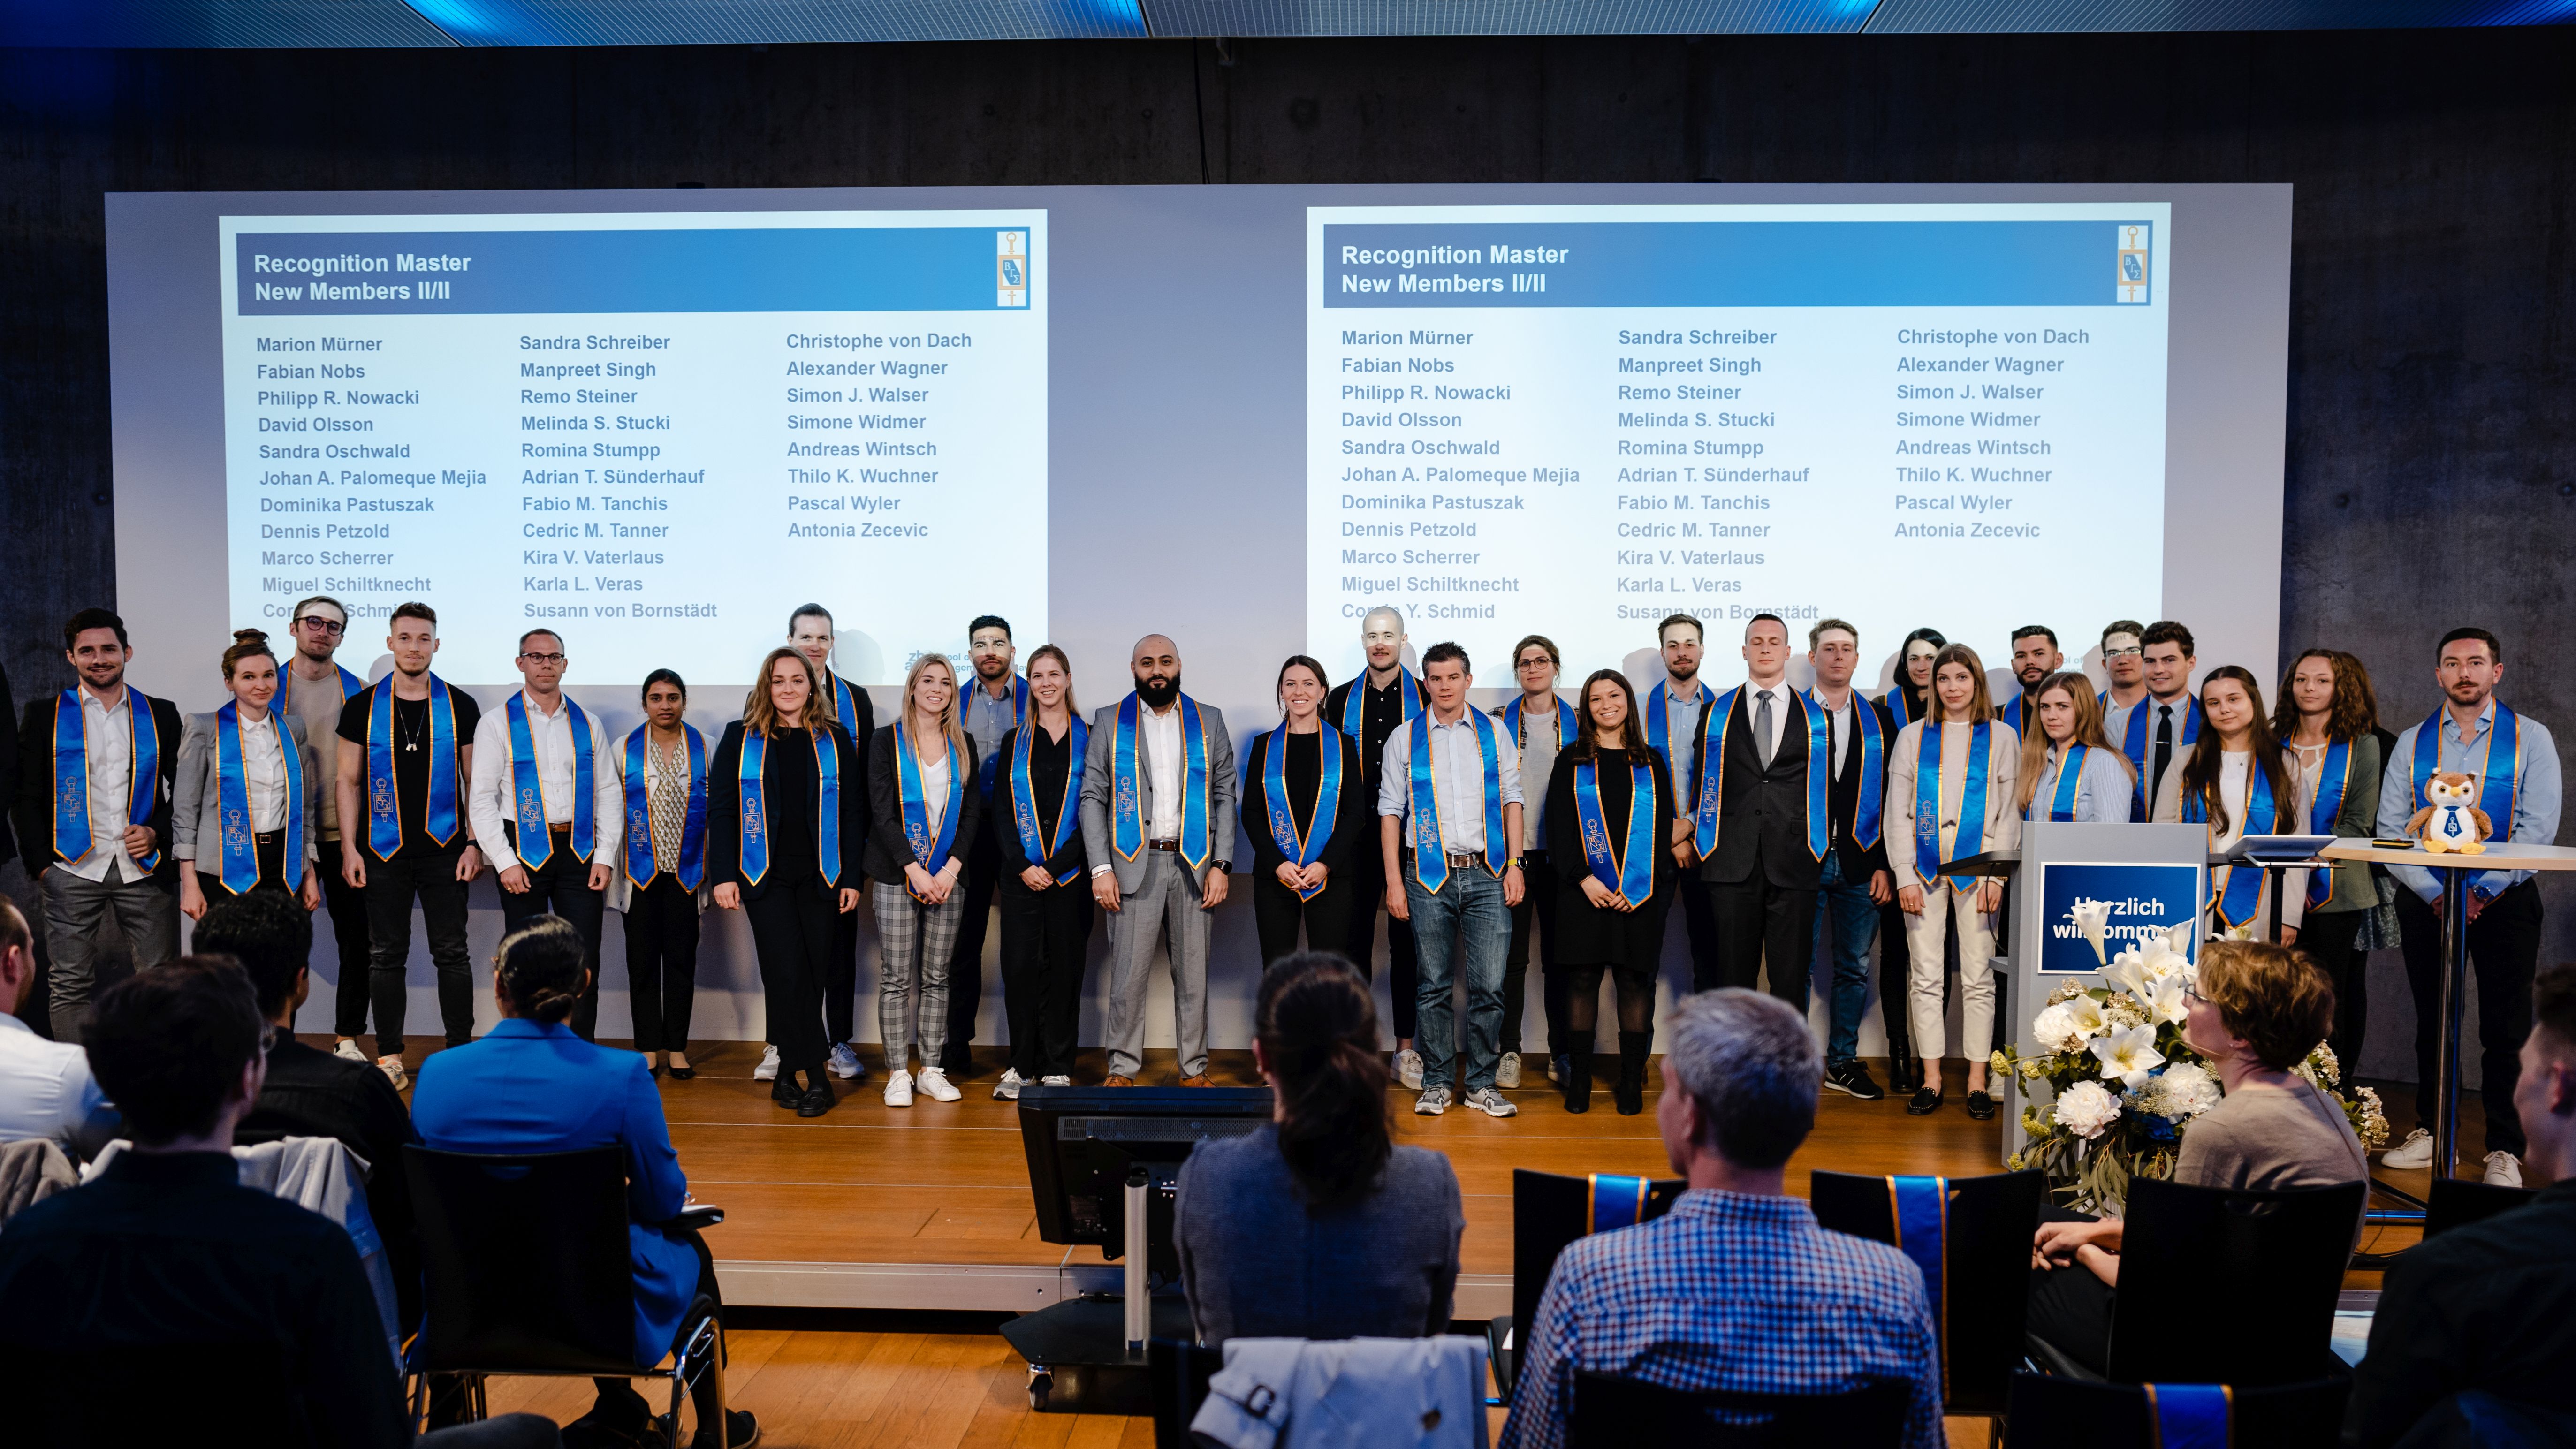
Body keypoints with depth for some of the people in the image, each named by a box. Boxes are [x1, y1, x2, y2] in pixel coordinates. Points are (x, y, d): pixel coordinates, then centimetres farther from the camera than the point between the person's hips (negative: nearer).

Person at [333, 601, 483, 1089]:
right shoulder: (362, 707, 4)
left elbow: (475, 780, 5)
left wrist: (474, 844, -2)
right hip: (384, 851, 1)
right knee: (386, 955, 6)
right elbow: (347, 780, 5)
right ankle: (389, 1056, 15)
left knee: (452, 954, 2)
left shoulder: (460, 706, 3)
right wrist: (349, 847, -2)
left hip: (444, 849, -1)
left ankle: (461, 1051, 10)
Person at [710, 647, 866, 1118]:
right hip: (765, 877, -1)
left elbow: (853, 811, 7)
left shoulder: (835, 740, 8)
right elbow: (720, 809, 4)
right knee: (787, 973, -9)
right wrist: (724, 876, -4)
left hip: (819, 877, 1)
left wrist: (851, 877, 0)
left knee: (812, 975, 2)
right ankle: (815, 1075, -2)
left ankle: (788, 1072, 14)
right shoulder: (741, 739, 6)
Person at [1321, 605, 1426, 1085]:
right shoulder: (1341, 700, 10)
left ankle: (1406, 1048, 11)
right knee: (1354, 938, 3)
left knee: (1408, 941, 3)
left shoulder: (1427, 700, 5)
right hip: (1356, 841, 1)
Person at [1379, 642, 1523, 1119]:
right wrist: (1394, 879, -2)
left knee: (1488, 986, -1)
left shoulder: (1494, 734, 10)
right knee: (1434, 986, 4)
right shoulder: (1405, 739, 7)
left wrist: (1515, 865, 0)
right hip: (1429, 876, -1)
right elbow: (1390, 811, 5)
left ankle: (1481, 1084, 10)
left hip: (1486, 874, 1)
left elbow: (1512, 801, 9)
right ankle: (1435, 1083, 14)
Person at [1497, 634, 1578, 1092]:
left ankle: (1561, 1053, 15)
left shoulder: (1576, 723, 8)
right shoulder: (1500, 723, 6)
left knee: (1559, 955, 6)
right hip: (1510, 852, -1)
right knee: (1512, 955, 1)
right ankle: (1509, 1053, 9)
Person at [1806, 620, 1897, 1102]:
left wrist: (1885, 864, 0)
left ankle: (1843, 1062, 20)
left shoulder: (1879, 719, 10)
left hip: (1860, 864, 3)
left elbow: (1891, 795, 7)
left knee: (1854, 967, 9)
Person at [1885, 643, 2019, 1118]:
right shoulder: (1913, 737, 10)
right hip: (1924, 869, 1)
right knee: (1925, 976, 1)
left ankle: (1977, 1081, 6)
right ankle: (1931, 1079, 7)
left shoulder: (2000, 737, 7)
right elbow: (1897, 812, 7)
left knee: (1978, 975, -1)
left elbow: (2009, 815, 4)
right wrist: (1904, 876, -3)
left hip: (1976, 868, -1)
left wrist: (1996, 876, -6)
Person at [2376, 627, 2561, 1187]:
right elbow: (2390, 830, 2)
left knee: (2506, 1028, 0)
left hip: (2504, 902, -2)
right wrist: (2434, 893, -10)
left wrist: (2483, 892, -16)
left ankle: (2505, 1150, 7)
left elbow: (2538, 827, -8)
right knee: (2431, 1022, 10)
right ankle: (2430, 1133, 20)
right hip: (2425, 902, 2)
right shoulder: (2412, 745, 6)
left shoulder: (2530, 739, 0)